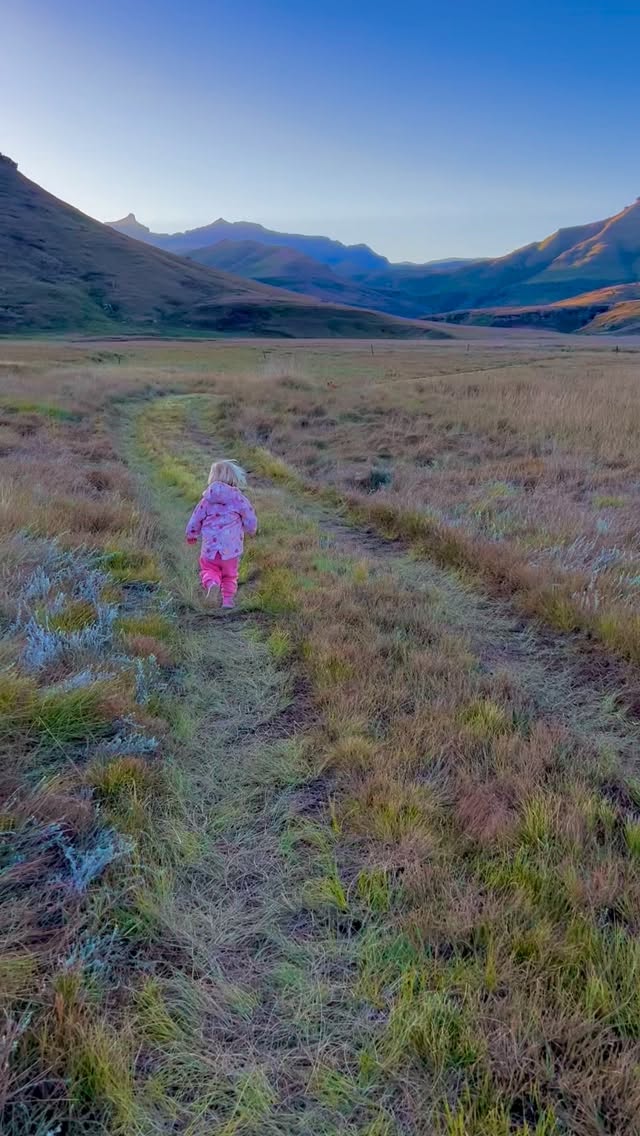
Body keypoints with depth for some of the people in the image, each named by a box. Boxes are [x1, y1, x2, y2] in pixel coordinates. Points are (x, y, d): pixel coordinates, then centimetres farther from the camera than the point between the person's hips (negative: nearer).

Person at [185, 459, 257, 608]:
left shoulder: (207, 500, 1)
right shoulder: (239, 499, -3)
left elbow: (196, 520, 7)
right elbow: (251, 521, -1)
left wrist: (191, 535, 26)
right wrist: (251, 531, 22)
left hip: (210, 548, 0)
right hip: (231, 549, 0)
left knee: (208, 569, 14)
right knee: (230, 575, 18)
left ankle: (211, 582, -17)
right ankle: (228, 599, 14)